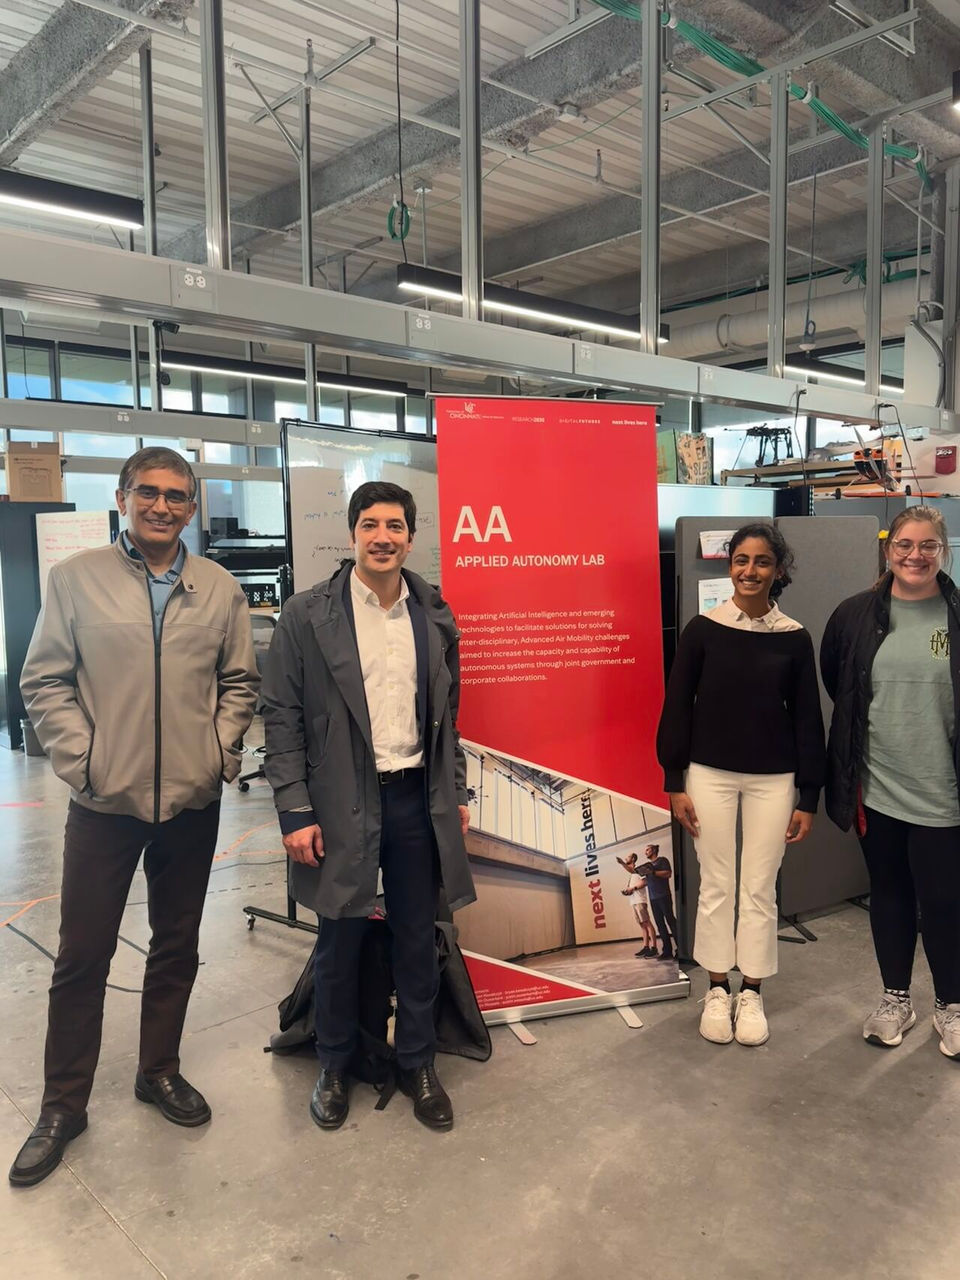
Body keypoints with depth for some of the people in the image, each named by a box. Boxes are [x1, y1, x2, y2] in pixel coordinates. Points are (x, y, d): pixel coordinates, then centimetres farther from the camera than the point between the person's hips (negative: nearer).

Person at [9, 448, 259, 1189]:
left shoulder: (221, 590, 3)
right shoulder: (76, 579, -3)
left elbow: (240, 681, 9)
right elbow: (44, 681, -2)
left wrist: (224, 750, -1)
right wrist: (81, 758, -8)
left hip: (193, 802, 2)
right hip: (104, 802, -2)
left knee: (177, 948, 16)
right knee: (82, 958, 8)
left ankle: (160, 1072, 37)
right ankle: (63, 1106, 27)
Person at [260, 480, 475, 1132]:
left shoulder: (435, 616, 5)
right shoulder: (308, 615, -7)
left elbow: (448, 712, 11)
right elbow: (283, 719, -7)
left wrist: (456, 792, 9)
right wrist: (296, 812, -11)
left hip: (418, 799, 3)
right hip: (340, 804, -3)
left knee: (418, 942, 13)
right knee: (340, 943, 12)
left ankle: (418, 1064, 34)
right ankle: (335, 1067, 35)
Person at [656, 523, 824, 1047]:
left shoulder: (794, 638, -2)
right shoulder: (702, 629, -5)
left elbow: (807, 719, 3)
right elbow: (676, 709, -1)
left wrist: (808, 798, 2)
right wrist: (674, 784, -3)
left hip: (773, 780, 1)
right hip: (709, 775, -1)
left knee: (759, 888, 8)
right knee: (716, 885, 8)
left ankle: (751, 993, 26)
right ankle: (717, 990, 25)